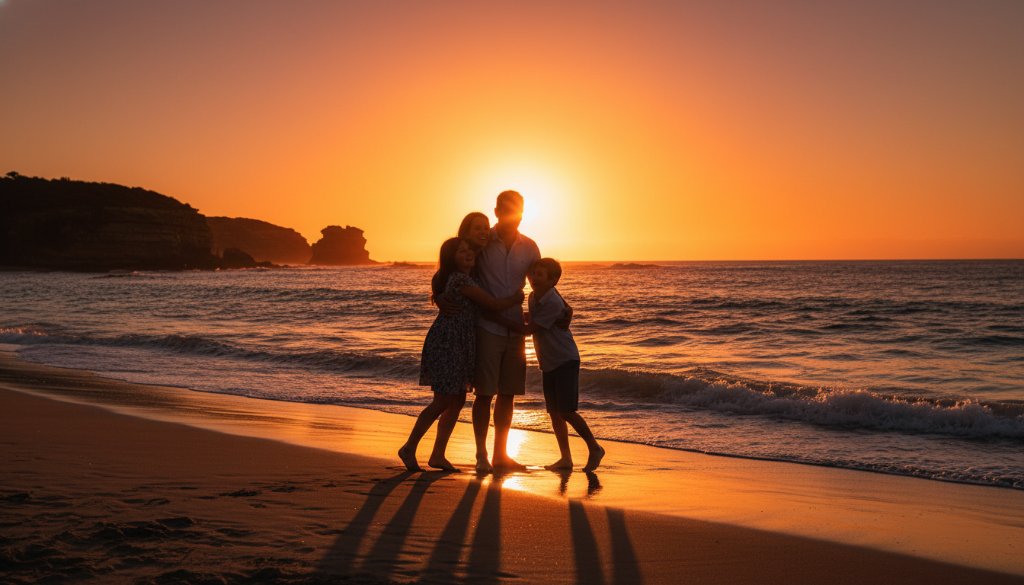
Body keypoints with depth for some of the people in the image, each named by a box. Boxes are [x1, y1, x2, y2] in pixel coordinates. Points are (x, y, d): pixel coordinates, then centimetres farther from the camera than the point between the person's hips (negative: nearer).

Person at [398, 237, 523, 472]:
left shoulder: (463, 278, 13)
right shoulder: (461, 280, -17)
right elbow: (494, 304, -14)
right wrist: (516, 298, 3)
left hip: (459, 346, 10)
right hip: (446, 344, -10)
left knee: (457, 401, 9)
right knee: (443, 401, -5)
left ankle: (438, 455, 15)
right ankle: (409, 448, 7)